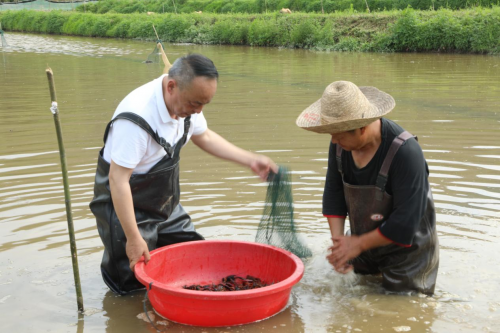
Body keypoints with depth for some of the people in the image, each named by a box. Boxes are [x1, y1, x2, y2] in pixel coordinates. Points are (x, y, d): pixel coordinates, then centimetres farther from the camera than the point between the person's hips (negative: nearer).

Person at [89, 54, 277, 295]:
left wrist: (249, 160, 2)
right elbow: (118, 180, -31)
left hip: (165, 205, 8)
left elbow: (204, 136, 11)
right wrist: (133, 238, -28)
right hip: (125, 206, -7)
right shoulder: (136, 118, -34)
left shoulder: (185, 102, -8)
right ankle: (111, 264, 24)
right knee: (134, 284, -4)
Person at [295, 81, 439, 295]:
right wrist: (337, 241, -12)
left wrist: (359, 244, -21)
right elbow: (334, 193, -2)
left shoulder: (406, 153, -32)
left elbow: (405, 223, -29)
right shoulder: (340, 144, -13)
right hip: (365, 246, 6)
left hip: (405, 251, -6)